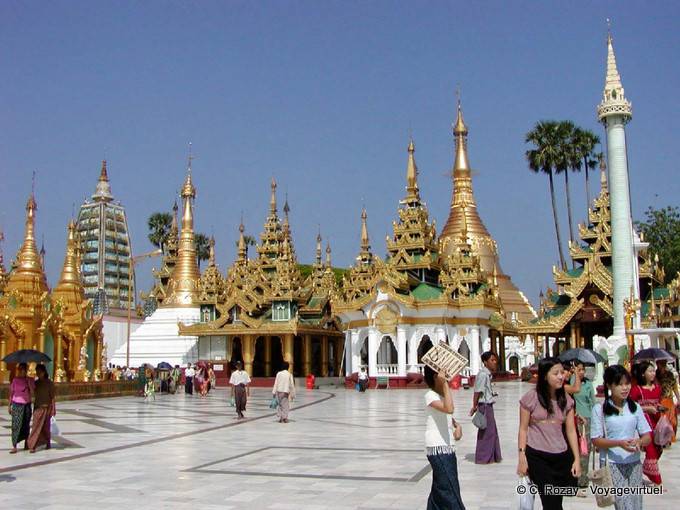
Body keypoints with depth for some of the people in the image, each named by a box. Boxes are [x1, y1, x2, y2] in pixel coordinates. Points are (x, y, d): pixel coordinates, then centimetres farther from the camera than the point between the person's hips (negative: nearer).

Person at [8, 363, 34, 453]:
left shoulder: (30, 380, 2)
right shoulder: (15, 380, 0)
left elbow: (32, 393, -6)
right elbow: (11, 393, 5)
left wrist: (29, 383, -15)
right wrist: (9, 405, 4)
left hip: (27, 405, 1)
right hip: (17, 404, -1)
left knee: (26, 425, 9)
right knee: (16, 425, -7)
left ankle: (26, 443, 22)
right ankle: (14, 446, -8)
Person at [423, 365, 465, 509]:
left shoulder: (443, 394, 11)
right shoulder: (430, 395, -16)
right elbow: (449, 409, -34)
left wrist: (457, 426, 8)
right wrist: (445, 384, -30)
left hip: (448, 448, 9)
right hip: (438, 449, -9)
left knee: (439, 490, 16)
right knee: (450, 492, -10)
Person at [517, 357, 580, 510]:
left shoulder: (566, 400, 5)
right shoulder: (531, 397, -6)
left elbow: (571, 430, 7)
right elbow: (523, 429, -2)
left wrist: (577, 459, 2)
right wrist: (522, 457, -6)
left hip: (561, 457, 4)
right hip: (536, 456, -4)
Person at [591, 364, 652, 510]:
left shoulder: (635, 407, 6)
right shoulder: (599, 409, -5)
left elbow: (647, 436, 7)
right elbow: (596, 440, -6)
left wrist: (639, 442, -16)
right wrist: (619, 443, -20)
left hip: (634, 464, 4)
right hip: (612, 464, -4)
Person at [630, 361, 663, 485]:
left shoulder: (657, 388, 9)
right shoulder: (637, 389, -10)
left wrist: (660, 407, 1)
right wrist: (647, 408, -18)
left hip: (656, 421, 6)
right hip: (644, 422, -6)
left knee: (658, 449, 11)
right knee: (651, 450, -5)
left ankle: (645, 470, 33)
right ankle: (657, 481, 4)